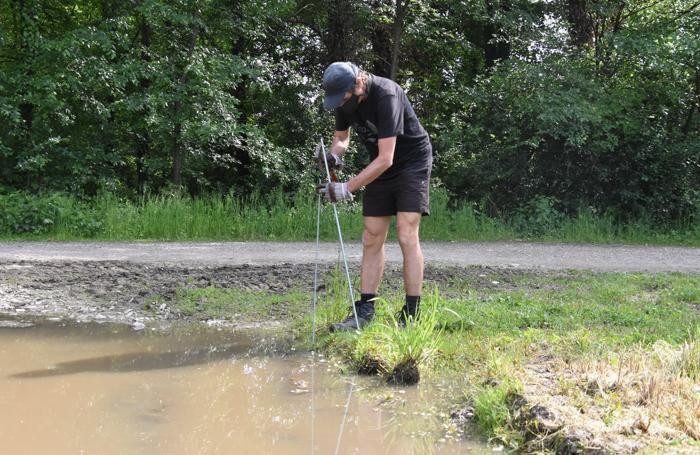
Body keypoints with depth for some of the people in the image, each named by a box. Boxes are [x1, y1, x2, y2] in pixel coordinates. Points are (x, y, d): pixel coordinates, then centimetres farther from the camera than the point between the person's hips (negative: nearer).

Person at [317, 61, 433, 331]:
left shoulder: (386, 96, -30)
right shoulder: (345, 100, -7)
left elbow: (386, 158, -32)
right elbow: (341, 137, 10)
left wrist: (348, 188, -34)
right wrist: (333, 155, -14)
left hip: (412, 163, -7)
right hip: (380, 167, 7)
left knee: (407, 236, -15)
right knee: (372, 239, 3)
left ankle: (411, 314, -13)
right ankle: (365, 309, 5)